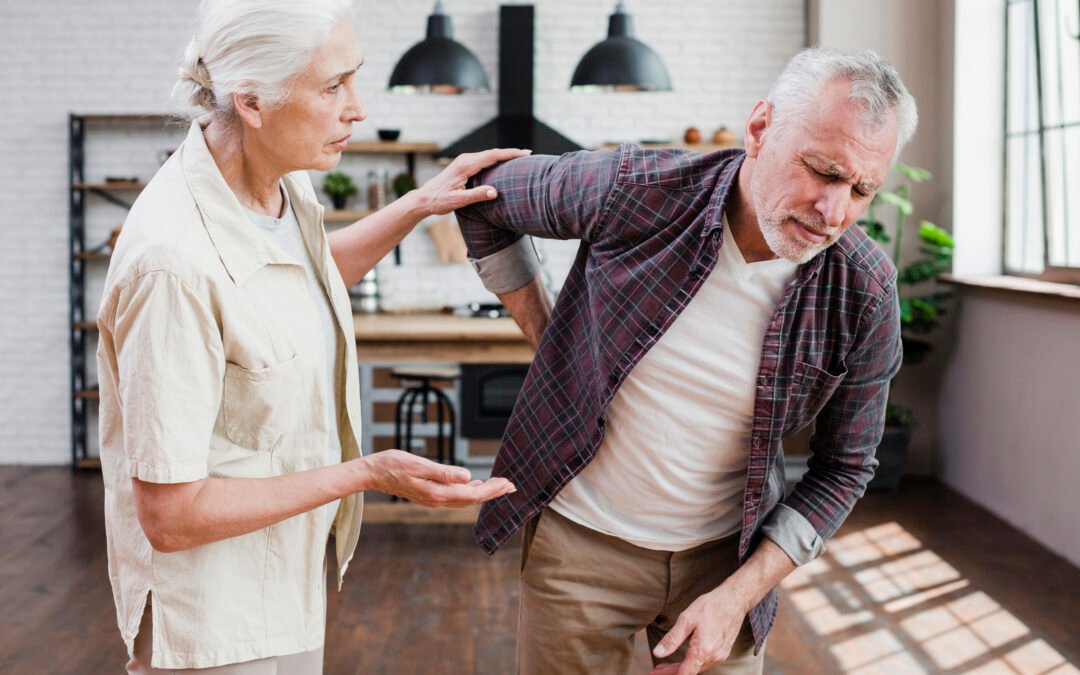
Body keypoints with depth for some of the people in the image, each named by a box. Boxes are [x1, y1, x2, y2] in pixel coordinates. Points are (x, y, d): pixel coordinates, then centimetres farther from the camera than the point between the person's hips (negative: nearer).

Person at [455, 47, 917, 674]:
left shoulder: (865, 294, -17)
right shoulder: (633, 188, -20)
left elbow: (844, 468, -5)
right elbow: (484, 198, -2)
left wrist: (738, 596, -13)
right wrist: (546, 339, -3)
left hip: (727, 552, 1)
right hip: (583, 538, 0)